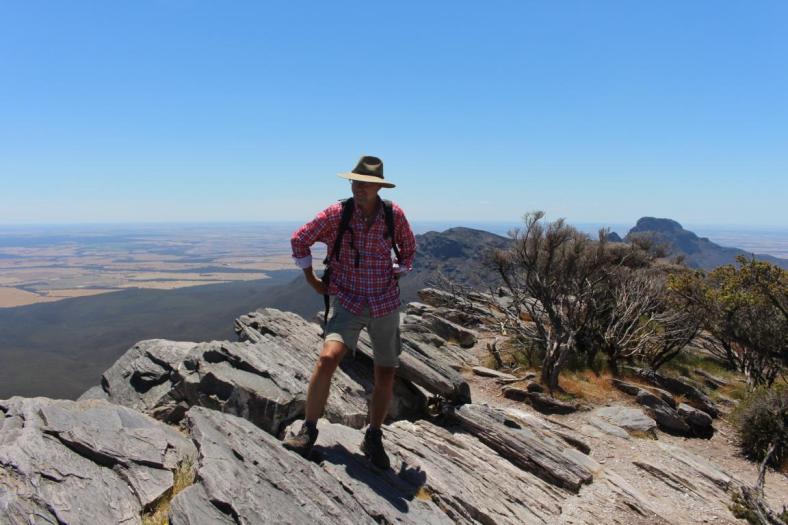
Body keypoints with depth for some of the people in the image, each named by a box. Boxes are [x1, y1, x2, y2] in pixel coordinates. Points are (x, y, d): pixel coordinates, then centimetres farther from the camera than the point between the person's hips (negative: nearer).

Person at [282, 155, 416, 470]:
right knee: (328, 358, -25)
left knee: (386, 376, 8)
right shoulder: (336, 214, -10)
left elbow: (408, 248, 15)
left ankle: (373, 439, 28)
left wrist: (395, 278, 10)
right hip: (348, 303, -2)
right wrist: (312, 280, 3)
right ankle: (308, 430, -6)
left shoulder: (394, 215, -5)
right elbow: (299, 240, 3)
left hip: (386, 305, 2)